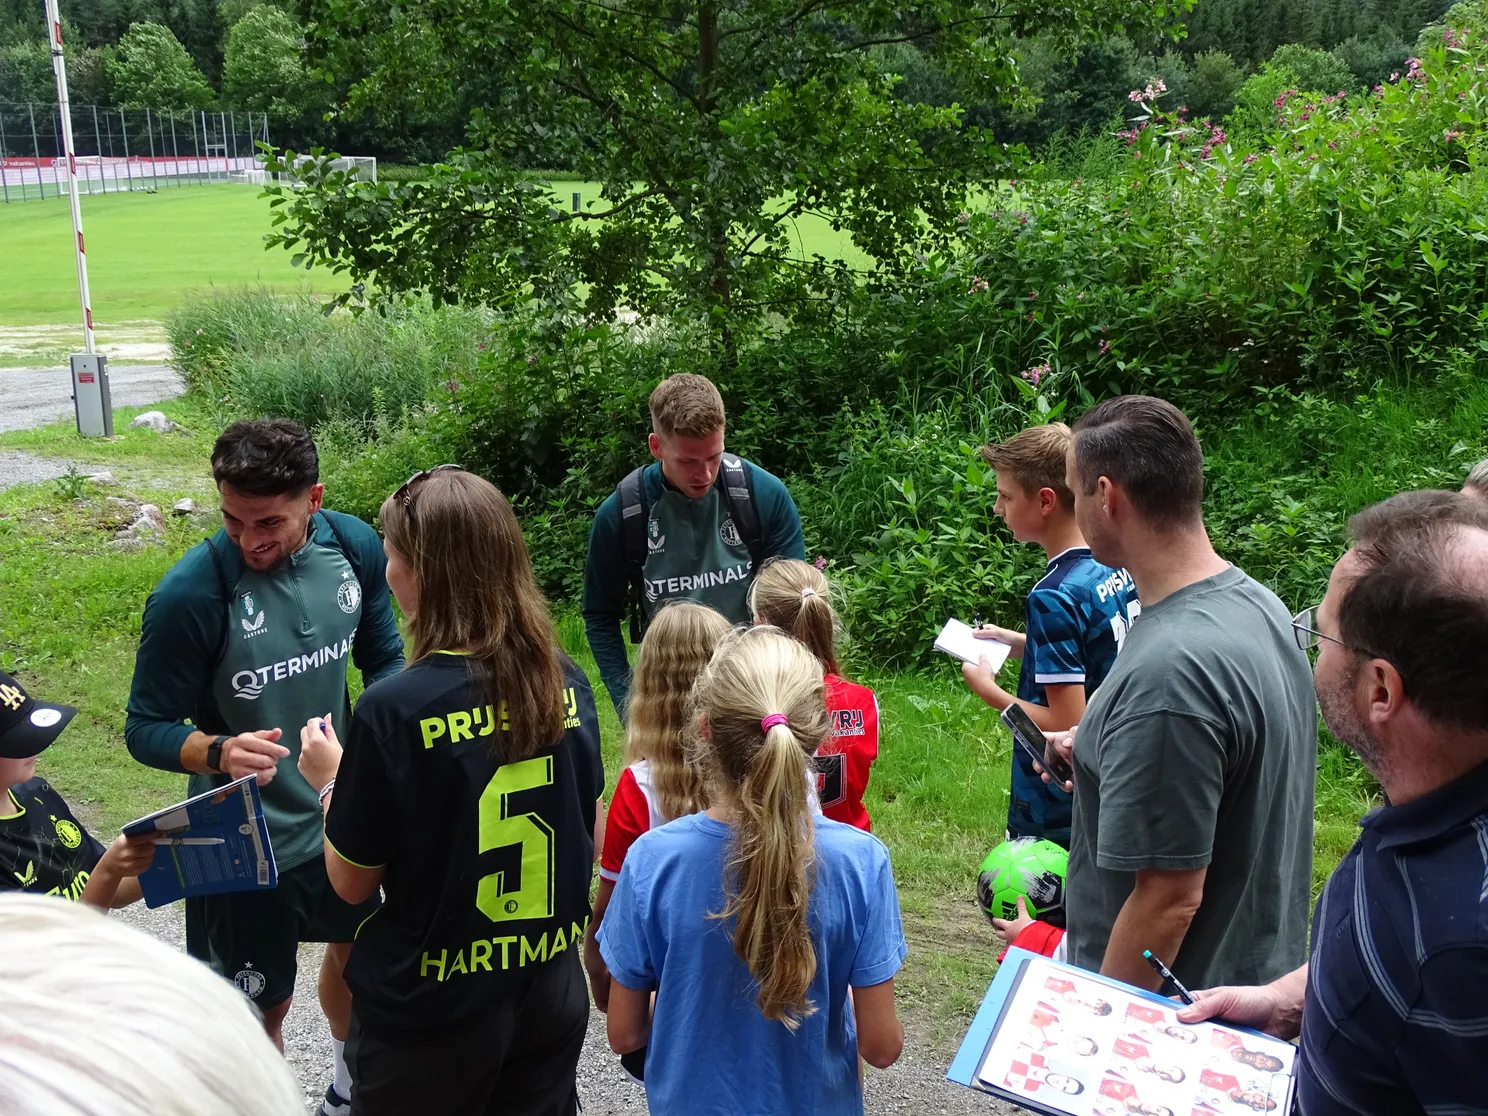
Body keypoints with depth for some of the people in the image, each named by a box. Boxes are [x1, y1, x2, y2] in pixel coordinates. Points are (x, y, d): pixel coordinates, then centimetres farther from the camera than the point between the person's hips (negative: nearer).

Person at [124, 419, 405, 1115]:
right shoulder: (190, 593, -26)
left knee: (355, 950, 27)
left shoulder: (353, 546, -13)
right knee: (262, 1007, 11)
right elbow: (146, 730, -17)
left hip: (341, 813, 6)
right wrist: (218, 753, -37)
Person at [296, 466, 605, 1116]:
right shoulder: (565, 682, -8)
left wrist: (330, 782, 3)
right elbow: (589, 839, 4)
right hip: (551, 989, 4)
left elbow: (352, 882, -11)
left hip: (430, 1015, -4)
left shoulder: (394, 710, -23)